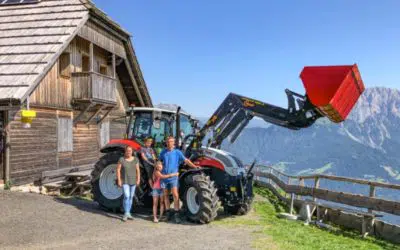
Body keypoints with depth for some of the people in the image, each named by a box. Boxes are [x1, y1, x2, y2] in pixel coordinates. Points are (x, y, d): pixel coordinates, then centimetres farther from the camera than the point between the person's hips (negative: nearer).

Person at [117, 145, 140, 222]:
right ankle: (126, 214, -5)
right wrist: (119, 180, -11)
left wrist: (138, 179, -3)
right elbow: (118, 170, -5)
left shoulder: (135, 159, 3)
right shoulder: (121, 159, -6)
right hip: (125, 181, -4)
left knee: (131, 197, 10)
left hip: (133, 181, 4)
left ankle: (128, 213, 21)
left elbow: (137, 170, 5)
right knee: (126, 196, -14)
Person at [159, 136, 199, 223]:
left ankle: (176, 214, -7)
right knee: (165, 195, 10)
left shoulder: (177, 152, -2)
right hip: (164, 177, 3)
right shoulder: (163, 152, 7)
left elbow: (186, 160, -9)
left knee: (175, 195, -12)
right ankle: (167, 212, 24)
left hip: (173, 177, -3)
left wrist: (194, 166, -22)